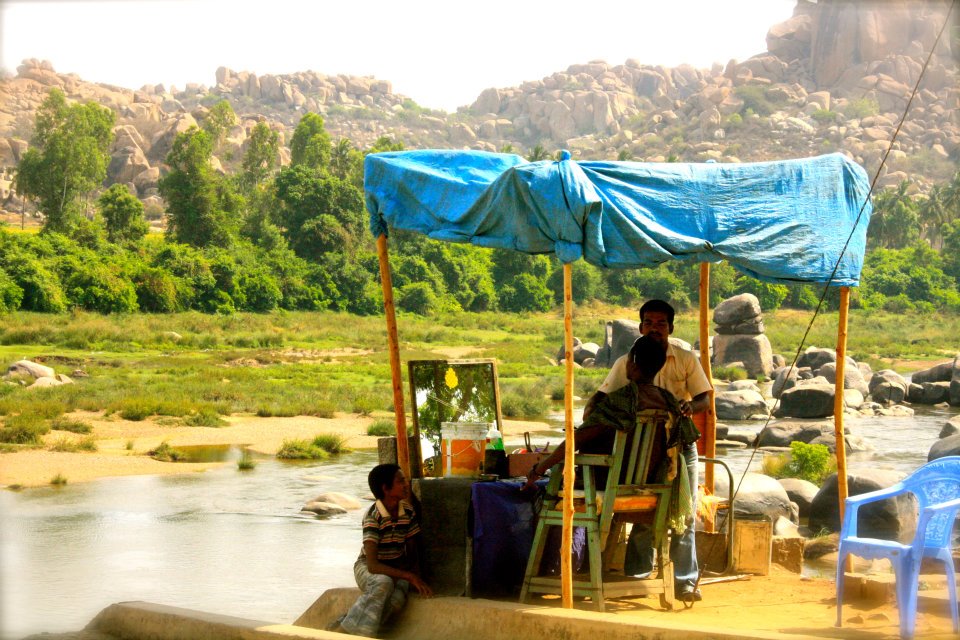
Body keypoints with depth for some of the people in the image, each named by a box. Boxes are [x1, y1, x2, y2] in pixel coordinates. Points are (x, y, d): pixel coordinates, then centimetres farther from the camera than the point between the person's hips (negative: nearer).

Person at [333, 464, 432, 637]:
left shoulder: (408, 511, -3)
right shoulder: (373, 517, -21)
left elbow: (412, 551, 8)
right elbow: (372, 565, -27)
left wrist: (417, 579, -10)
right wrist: (409, 576, -32)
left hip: (397, 568, 4)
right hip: (368, 567, -4)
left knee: (398, 598, -32)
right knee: (384, 583, -41)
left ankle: (345, 624, -26)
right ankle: (359, 631, -31)